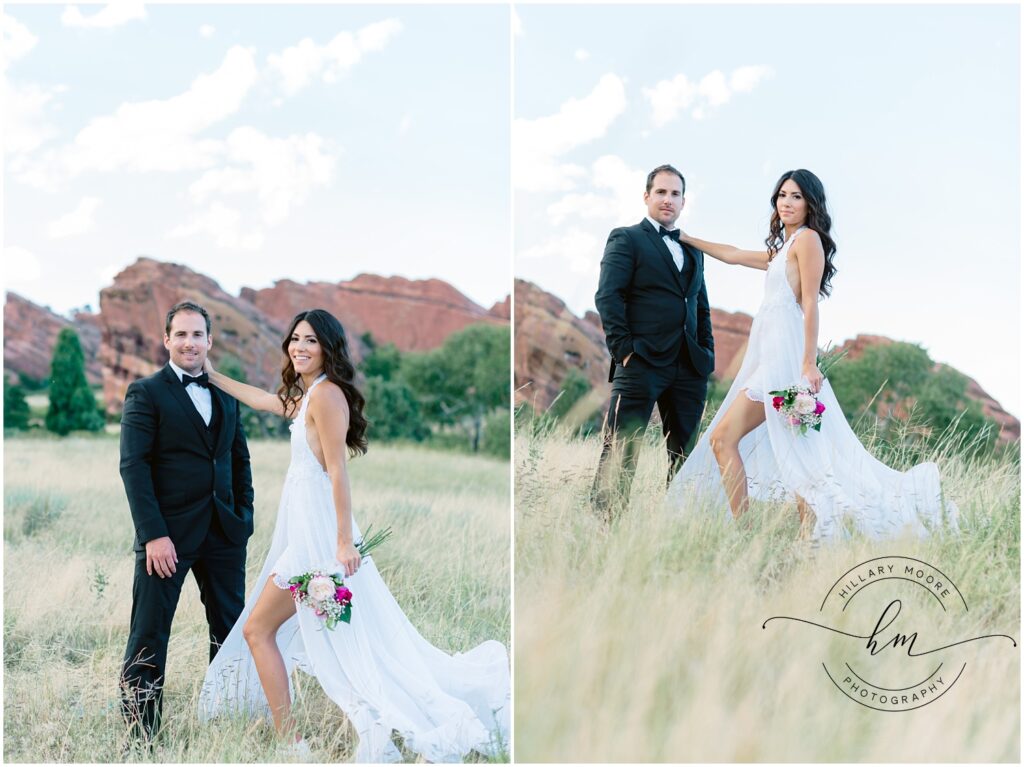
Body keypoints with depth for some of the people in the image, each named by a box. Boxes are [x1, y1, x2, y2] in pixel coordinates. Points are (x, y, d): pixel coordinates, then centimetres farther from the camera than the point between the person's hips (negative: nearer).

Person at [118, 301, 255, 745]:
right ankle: (139, 735, 4)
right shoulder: (146, 393, -4)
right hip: (168, 533, -5)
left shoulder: (225, 396, 14)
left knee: (230, 631, 10)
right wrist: (153, 534, -18)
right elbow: (134, 465, -11)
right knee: (149, 635, -3)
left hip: (224, 532, 6)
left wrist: (244, 515, 8)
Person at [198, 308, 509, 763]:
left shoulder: (326, 394, -14)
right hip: (303, 526, 9)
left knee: (257, 629, -4)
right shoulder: (303, 395, 15)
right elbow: (259, 399, 35)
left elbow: (337, 470, -18)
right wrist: (212, 375, 38)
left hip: (318, 533, -9)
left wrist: (344, 541, -21)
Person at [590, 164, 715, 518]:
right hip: (641, 364, -6)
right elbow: (607, 296, -8)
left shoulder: (693, 250, 21)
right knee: (620, 449, -8)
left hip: (689, 368, 6)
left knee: (685, 454, 6)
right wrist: (623, 350, -14)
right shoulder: (626, 239, 2)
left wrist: (707, 352, 12)